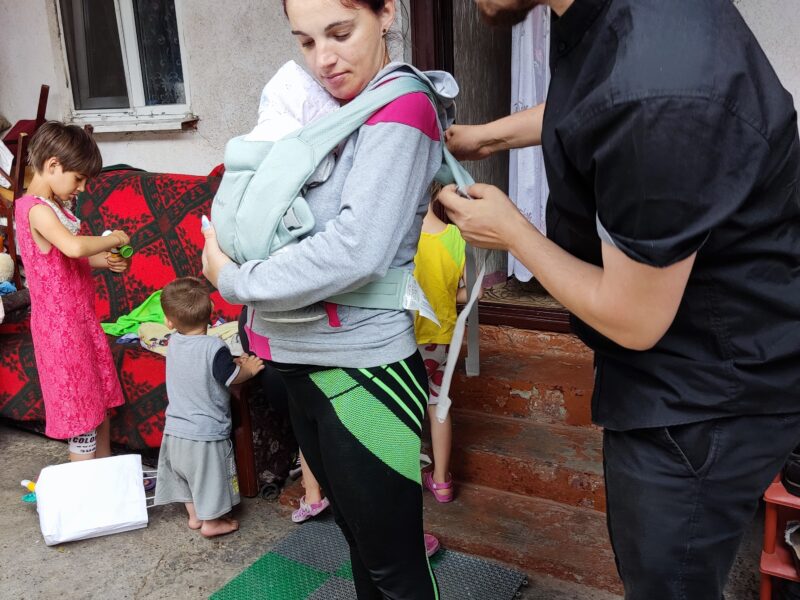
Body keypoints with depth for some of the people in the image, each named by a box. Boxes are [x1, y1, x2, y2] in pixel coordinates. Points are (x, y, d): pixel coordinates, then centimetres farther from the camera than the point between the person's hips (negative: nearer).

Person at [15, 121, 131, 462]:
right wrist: (111, 239, -21)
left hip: (81, 317, 10)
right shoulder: (37, 210, -20)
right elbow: (74, 247, -39)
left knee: (101, 397, 18)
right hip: (61, 324, -10)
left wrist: (103, 261, 3)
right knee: (81, 409, 0)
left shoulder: (54, 205, 11)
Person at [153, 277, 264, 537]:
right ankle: (211, 523, 25)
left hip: (175, 430, 6)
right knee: (209, 476, 12)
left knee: (186, 474, 23)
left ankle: (194, 516, 37)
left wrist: (234, 362, 3)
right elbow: (230, 377, -16)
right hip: (205, 433, -6)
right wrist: (249, 369, 1)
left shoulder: (174, 342, -2)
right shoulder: (214, 347, -23)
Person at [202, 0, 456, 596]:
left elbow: (358, 250, -26)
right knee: (360, 540, 25)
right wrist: (223, 245, -3)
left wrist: (233, 279, -15)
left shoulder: (402, 106, -14)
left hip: (364, 371, -8)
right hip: (306, 367, 8)